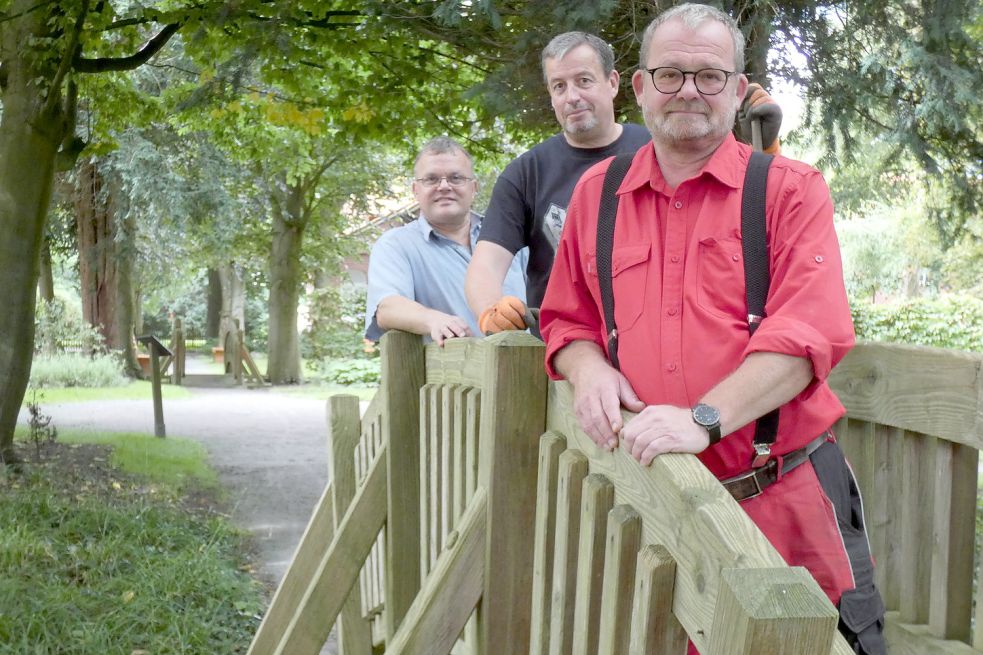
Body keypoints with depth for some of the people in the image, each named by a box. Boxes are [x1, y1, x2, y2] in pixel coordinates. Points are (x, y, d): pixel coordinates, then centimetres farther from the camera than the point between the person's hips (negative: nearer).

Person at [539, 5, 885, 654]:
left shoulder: (791, 191, -1)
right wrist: (588, 366, -6)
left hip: (783, 503, -2)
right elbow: (567, 320, 18)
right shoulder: (595, 193, 11)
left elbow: (810, 333, -13)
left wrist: (704, 419, -25)